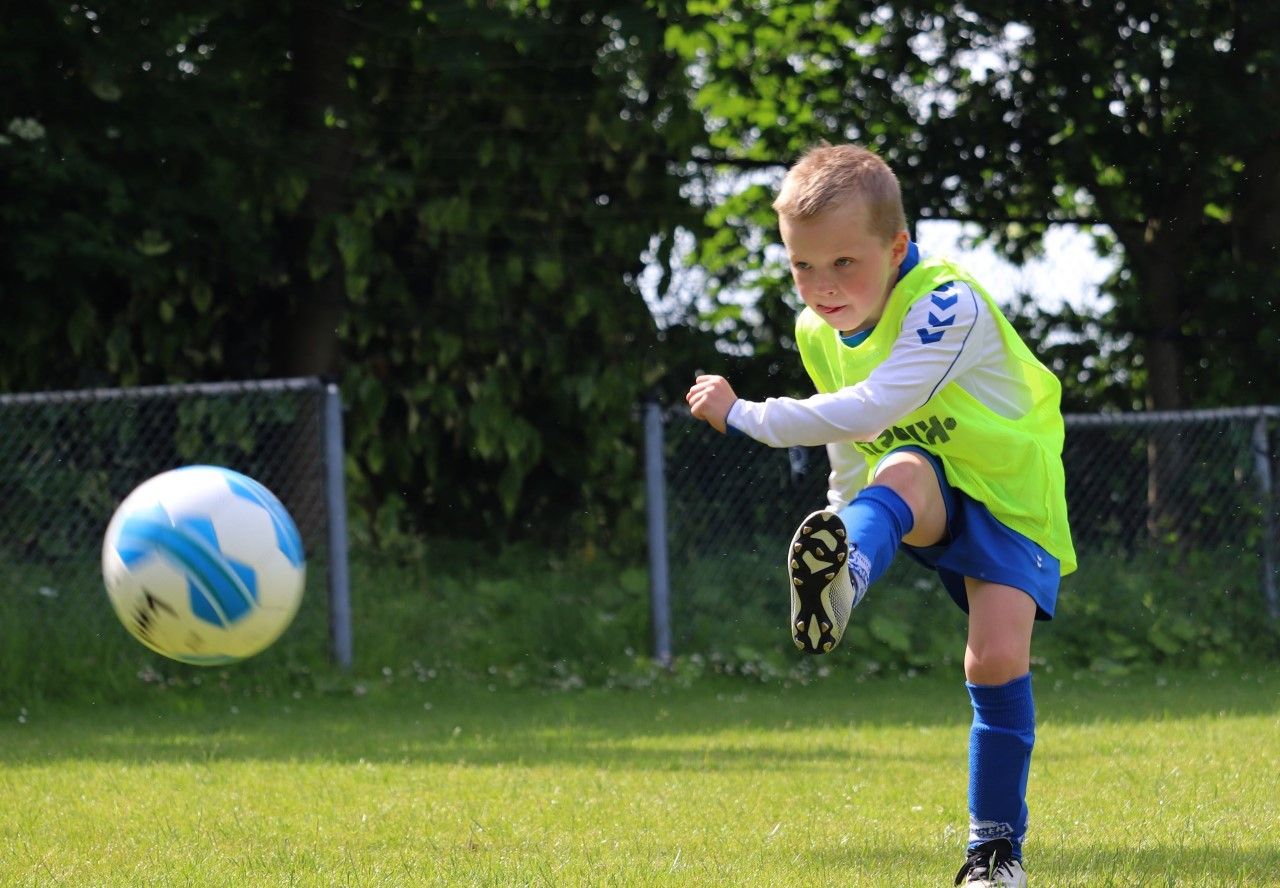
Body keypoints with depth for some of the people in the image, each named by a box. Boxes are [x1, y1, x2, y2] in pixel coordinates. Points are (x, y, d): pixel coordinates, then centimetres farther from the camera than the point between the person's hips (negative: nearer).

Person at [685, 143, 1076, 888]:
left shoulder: (949, 304, -27)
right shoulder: (819, 335, -3)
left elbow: (868, 411, -37)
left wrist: (744, 416, -32)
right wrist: (845, 526, 17)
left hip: (1010, 497, -3)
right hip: (923, 500, 3)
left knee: (999, 656, -21)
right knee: (902, 469, -34)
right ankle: (834, 586, -69)